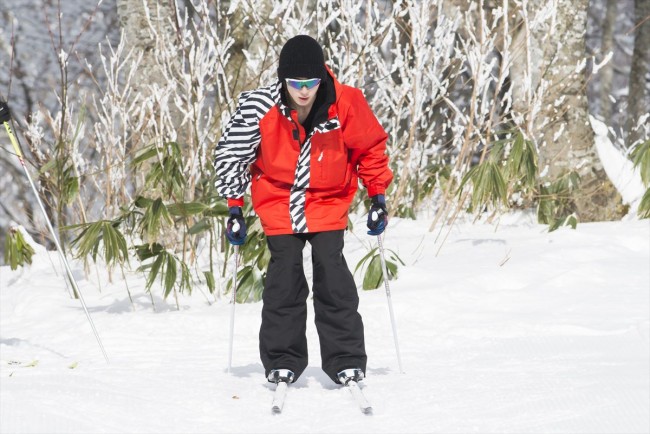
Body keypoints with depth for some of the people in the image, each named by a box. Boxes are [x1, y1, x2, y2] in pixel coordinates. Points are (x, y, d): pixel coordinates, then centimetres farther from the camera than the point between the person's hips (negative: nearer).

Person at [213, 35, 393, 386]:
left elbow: (371, 146, 0)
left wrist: (378, 196, 1)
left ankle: (346, 362, -2)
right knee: (283, 280, -6)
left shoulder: (344, 104, -19)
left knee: (332, 275, -10)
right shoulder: (259, 107, -20)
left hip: (328, 202, 0)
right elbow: (231, 153, -4)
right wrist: (234, 208, -1)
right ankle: (282, 363, 6)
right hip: (278, 202, 0)